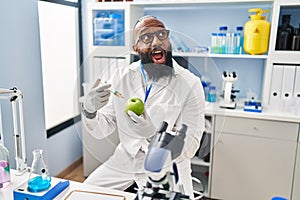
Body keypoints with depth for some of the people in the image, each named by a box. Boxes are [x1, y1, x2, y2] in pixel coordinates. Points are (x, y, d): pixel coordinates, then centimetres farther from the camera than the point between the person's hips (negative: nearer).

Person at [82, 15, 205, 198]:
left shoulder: (190, 84, -16)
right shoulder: (122, 76, -4)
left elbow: (189, 146, -18)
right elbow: (102, 130, -2)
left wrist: (153, 131, -35)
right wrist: (90, 110, -23)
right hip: (125, 160, 4)